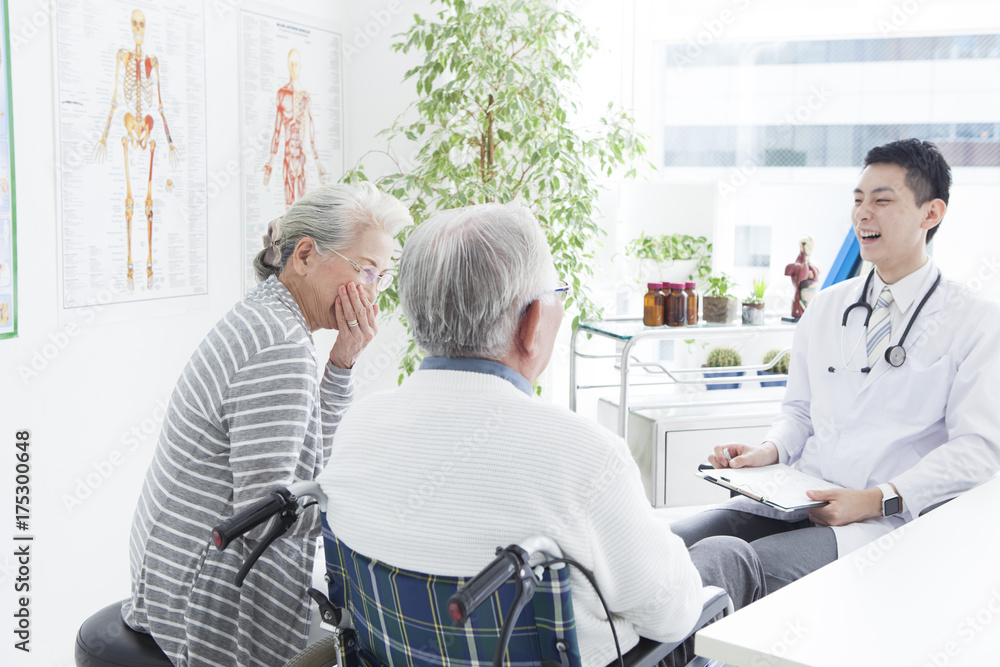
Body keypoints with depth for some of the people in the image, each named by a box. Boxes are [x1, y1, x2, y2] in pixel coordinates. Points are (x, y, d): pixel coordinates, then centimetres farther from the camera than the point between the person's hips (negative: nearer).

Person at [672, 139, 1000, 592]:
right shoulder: (824, 307, 18)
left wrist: (877, 499, -18)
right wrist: (768, 450, 1)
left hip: (888, 520, -5)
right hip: (798, 501, 5)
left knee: (758, 562, -33)